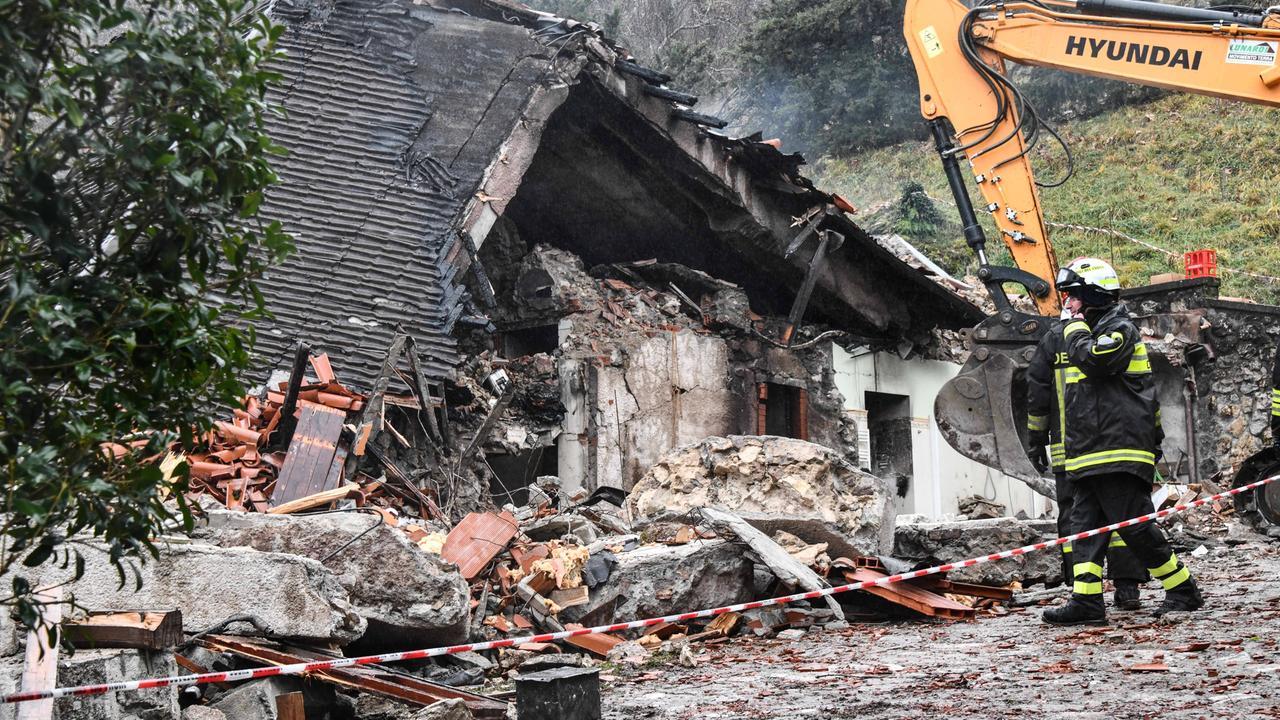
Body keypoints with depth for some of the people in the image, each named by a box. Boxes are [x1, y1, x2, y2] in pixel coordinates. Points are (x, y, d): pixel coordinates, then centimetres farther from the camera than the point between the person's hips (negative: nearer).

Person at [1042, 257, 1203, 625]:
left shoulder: (1120, 329, -7)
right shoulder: (1092, 332, 23)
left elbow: (1091, 358, -26)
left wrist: (1075, 327, -9)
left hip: (1118, 453, -10)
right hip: (1088, 456, 10)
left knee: (1134, 525, -7)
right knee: (1085, 525, 2)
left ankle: (1184, 590, 5)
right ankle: (1086, 600, -1)